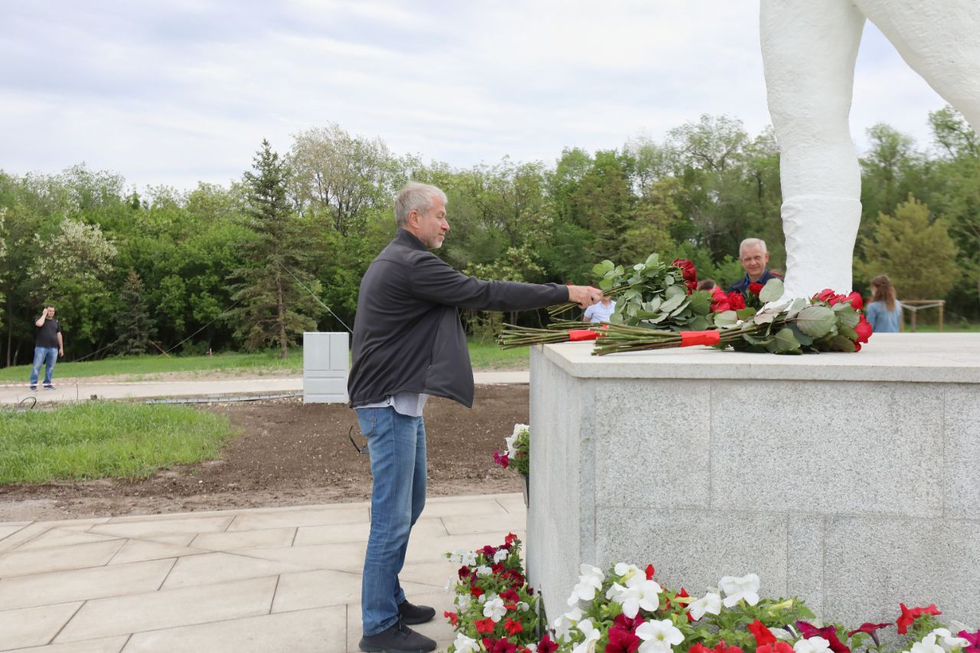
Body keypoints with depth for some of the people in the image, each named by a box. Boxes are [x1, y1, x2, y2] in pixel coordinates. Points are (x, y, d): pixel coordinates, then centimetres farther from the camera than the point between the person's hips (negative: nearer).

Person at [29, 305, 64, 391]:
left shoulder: (56, 322, 15)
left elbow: (59, 335, 16)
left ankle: (47, 383, 11)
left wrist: (61, 348, 13)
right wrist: (44, 315, -7)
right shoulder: (40, 319, 4)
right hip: (41, 347, -3)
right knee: (37, 366, -4)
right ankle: (33, 384, -1)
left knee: (50, 367, 4)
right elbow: (39, 324, -21)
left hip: (53, 348, 3)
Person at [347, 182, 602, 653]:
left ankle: (389, 600, 30)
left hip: (401, 402, 11)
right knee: (392, 517, -5)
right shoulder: (411, 264, -18)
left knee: (408, 506, 18)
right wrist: (565, 293, -16)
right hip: (389, 404, -11)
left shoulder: (396, 262, 17)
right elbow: (484, 295, -20)